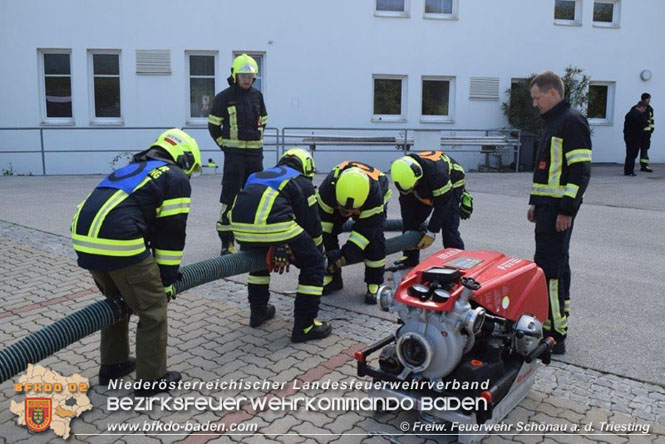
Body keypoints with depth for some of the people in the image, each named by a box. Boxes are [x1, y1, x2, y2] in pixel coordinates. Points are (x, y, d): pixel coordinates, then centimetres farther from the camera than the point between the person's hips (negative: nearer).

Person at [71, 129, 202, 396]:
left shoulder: (134, 170, 31)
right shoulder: (177, 179, 7)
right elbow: (172, 234, 2)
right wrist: (167, 279, 10)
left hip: (85, 238, 9)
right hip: (118, 241, -9)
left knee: (117, 300, 28)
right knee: (153, 308, 7)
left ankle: (112, 365, 38)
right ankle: (151, 379, 16)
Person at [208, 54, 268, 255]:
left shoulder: (257, 96, 11)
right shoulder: (224, 97, -4)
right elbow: (213, 126, 1)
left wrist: (257, 142, 15)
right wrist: (225, 146, 0)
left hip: (255, 153, 6)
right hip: (234, 154, -5)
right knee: (230, 198, -7)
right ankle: (227, 242, -2)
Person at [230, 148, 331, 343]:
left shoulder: (258, 175, 36)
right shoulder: (302, 183, 21)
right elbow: (312, 224, 19)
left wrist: (275, 248, 45)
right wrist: (319, 250, 39)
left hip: (239, 225, 6)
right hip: (274, 224, -6)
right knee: (313, 264, 13)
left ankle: (258, 311, 44)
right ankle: (304, 326, 14)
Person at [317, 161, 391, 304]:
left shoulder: (374, 193, -44)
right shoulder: (328, 186, -40)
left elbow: (365, 228, -38)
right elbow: (322, 219, -28)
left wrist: (346, 255, -43)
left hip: (372, 201, -2)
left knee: (374, 238, -21)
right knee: (328, 233, -12)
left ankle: (374, 284, -6)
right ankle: (333, 277, 4)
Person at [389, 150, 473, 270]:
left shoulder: (436, 172, -44)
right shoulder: (405, 173, -27)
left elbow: (442, 205, -34)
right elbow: (406, 203, -17)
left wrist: (431, 232, -30)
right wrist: (407, 231, -17)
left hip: (452, 185, -5)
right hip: (425, 189, 6)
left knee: (449, 225, -19)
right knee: (411, 219, -3)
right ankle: (410, 258, 9)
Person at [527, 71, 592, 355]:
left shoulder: (572, 121, -11)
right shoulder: (552, 122, 19)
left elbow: (581, 171, -18)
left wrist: (567, 209, -21)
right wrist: (535, 202, 22)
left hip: (559, 209, -10)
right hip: (548, 206, 10)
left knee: (549, 269, -10)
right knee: (557, 265, 15)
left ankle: (554, 336, -5)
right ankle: (557, 324, 26)